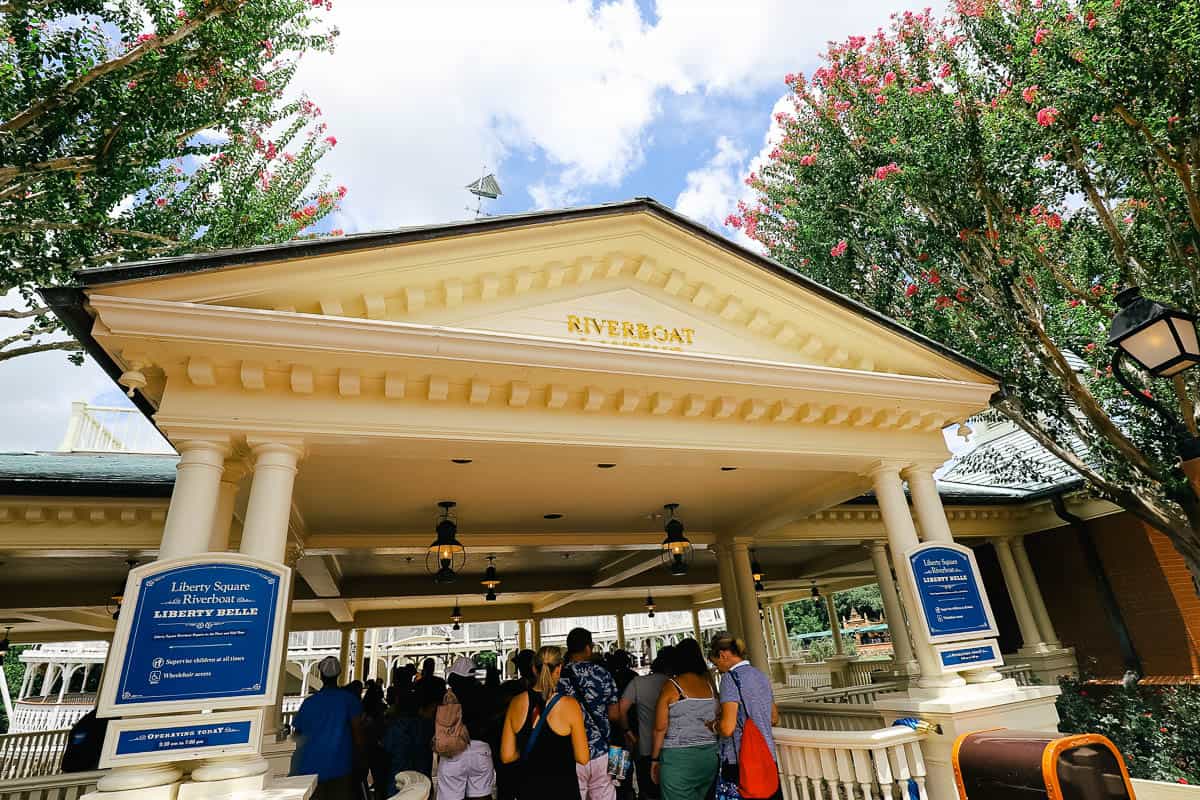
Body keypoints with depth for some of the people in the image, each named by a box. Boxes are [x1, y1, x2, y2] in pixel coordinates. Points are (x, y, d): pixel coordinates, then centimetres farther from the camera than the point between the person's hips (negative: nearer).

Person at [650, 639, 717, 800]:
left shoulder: (671, 686, -6)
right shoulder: (709, 683, 4)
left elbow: (660, 728, -5)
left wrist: (655, 759, 4)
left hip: (678, 756, -4)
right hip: (709, 755, 4)